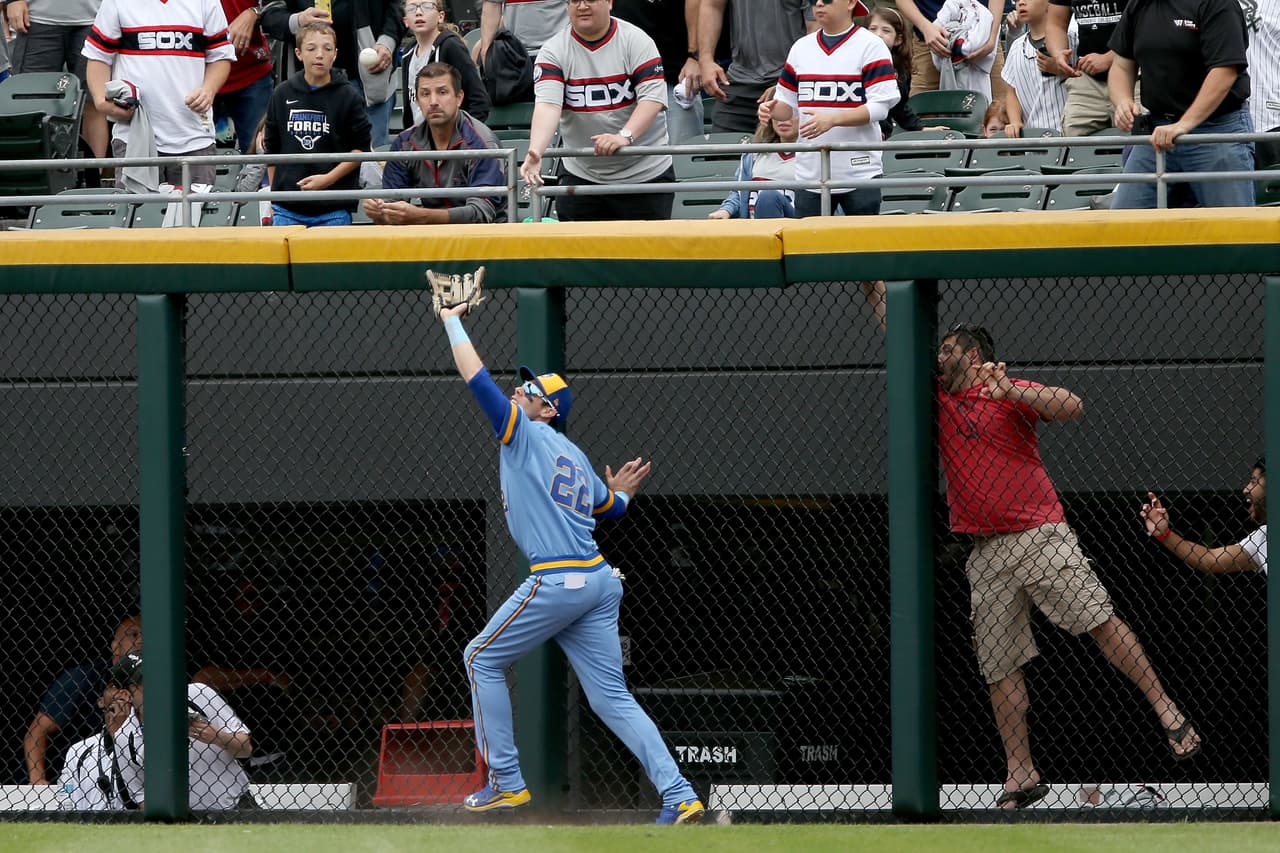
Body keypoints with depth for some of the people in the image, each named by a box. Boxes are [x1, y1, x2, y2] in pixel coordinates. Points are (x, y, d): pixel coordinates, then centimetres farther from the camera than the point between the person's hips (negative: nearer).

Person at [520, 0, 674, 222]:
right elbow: (547, 104, -17)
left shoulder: (636, 41, -7)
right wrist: (535, 153, -34)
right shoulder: (554, 52, -4)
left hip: (645, 174, -2)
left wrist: (624, 136, -32)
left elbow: (653, 97, -16)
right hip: (581, 176, 2)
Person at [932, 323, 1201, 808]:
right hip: (986, 556, 5)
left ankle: (1166, 710, -5)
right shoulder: (939, 400, 16)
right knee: (998, 665, -1)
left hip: (1039, 537, -5)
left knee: (1100, 621, -13)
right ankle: (1021, 775, 1)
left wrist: (1010, 391, -23)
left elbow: (1072, 407, -14)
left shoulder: (1010, 393, 2)